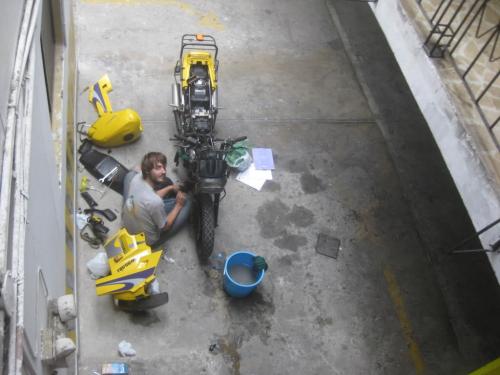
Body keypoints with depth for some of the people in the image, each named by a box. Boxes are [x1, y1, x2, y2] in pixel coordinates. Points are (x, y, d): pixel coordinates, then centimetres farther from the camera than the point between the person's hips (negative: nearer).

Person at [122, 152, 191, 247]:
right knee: (186, 200, -3)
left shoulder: (137, 177, -21)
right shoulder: (155, 202, -40)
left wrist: (170, 188, 4)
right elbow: (165, 227, -19)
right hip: (147, 241, -5)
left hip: (126, 226, 6)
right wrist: (178, 205, -9)